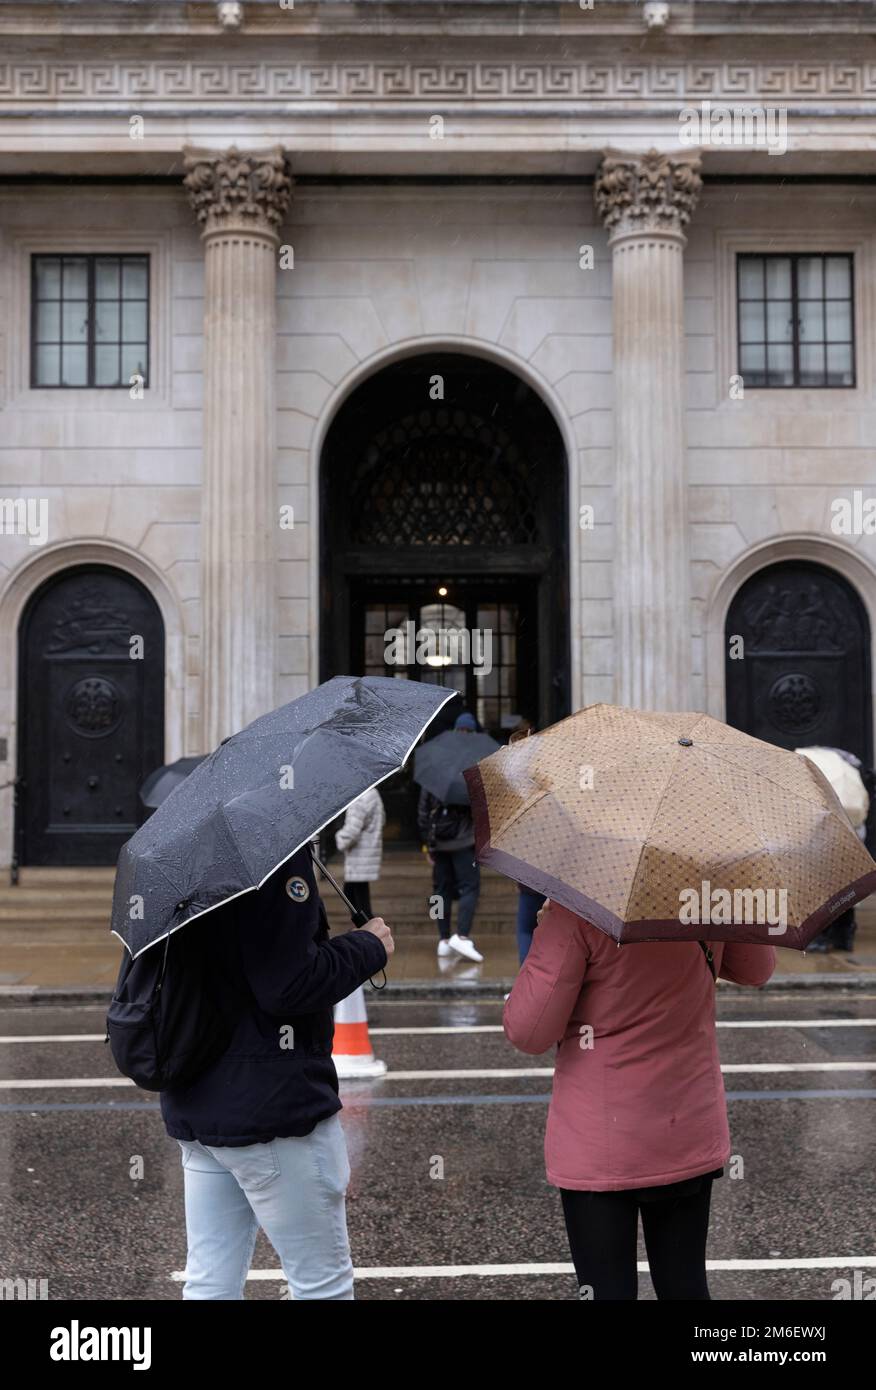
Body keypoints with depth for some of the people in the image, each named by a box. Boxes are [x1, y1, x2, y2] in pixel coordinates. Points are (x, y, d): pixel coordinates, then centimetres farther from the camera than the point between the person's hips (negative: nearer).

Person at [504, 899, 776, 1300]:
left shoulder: (578, 907, -21)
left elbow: (528, 1033, -17)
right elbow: (758, 967, 14)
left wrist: (547, 936, -4)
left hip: (600, 1149, -4)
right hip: (692, 1133, 5)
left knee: (607, 1288, 8)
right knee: (684, 1285, 19)